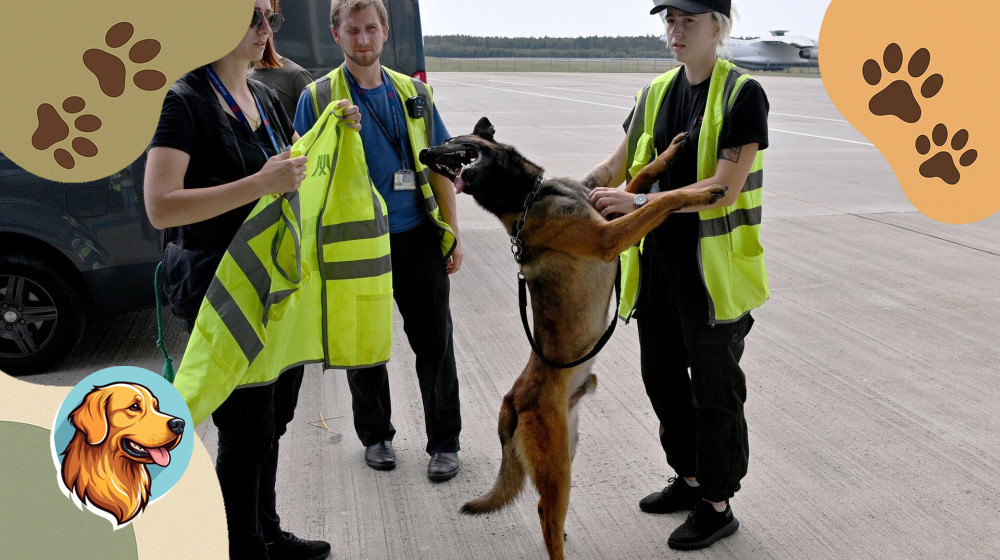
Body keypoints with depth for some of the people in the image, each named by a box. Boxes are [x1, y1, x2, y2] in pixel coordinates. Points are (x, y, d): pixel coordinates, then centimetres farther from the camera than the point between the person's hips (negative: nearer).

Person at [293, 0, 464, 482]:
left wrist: (452, 233, 4)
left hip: (417, 238, 2)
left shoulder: (413, 93, 8)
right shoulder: (317, 97, 0)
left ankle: (444, 442, 19)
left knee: (434, 341, 5)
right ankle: (375, 436, 31)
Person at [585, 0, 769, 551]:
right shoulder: (658, 91, 8)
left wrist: (640, 202, -28)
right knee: (662, 375, 17)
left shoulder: (742, 93, -13)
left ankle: (718, 505, 25)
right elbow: (619, 165, 10)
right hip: (659, 257, 7)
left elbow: (724, 190, -21)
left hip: (713, 267, -7)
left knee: (714, 387, 6)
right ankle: (689, 479, 39)